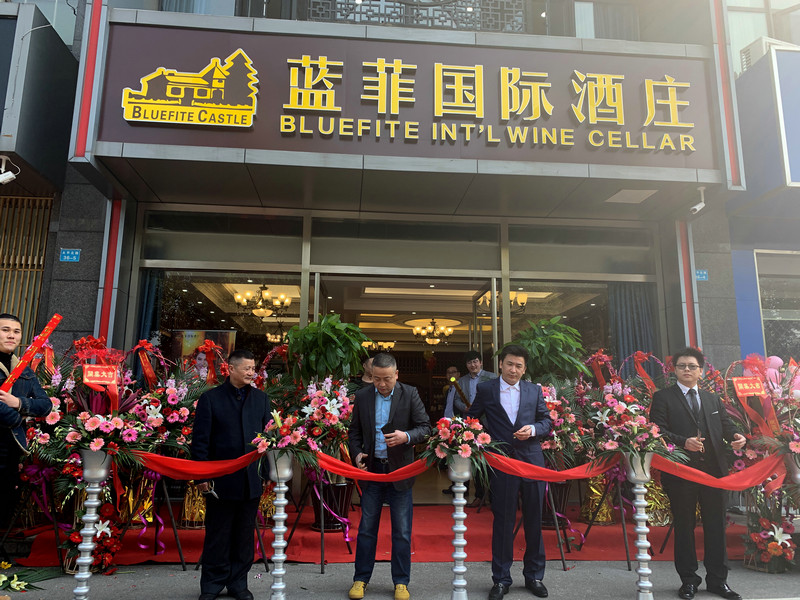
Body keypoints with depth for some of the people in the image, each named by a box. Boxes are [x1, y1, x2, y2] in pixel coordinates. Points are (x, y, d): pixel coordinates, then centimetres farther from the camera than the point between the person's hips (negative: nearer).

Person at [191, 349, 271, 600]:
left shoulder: (261, 398, 6)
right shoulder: (210, 398, -3)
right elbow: (200, 440, -3)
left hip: (252, 480, 3)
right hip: (221, 480, -3)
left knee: (244, 535, 12)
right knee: (217, 535, 9)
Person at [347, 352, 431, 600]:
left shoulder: (410, 394, -6)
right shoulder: (362, 396, 1)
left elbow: (425, 427, -6)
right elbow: (355, 431, 10)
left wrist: (407, 436, -25)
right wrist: (356, 454, -7)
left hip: (400, 470, -2)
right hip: (372, 469, 2)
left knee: (402, 531, 6)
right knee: (367, 528, 10)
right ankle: (361, 579, 24)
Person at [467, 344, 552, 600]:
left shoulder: (534, 390, 7)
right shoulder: (485, 389, 1)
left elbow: (547, 421, 9)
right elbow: (470, 419, 8)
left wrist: (533, 429, -11)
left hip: (532, 461, 2)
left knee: (534, 521, 11)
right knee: (503, 521, 6)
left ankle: (534, 576, 28)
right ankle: (501, 579, 20)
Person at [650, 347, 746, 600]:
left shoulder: (713, 399, 19)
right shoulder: (662, 398, 1)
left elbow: (726, 424, 13)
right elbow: (658, 430, -8)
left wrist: (736, 436, -9)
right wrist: (683, 442, -22)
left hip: (713, 470, 4)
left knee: (716, 525, 9)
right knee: (684, 527, 6)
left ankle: (717, 579, 22)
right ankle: (688, 579, 18)